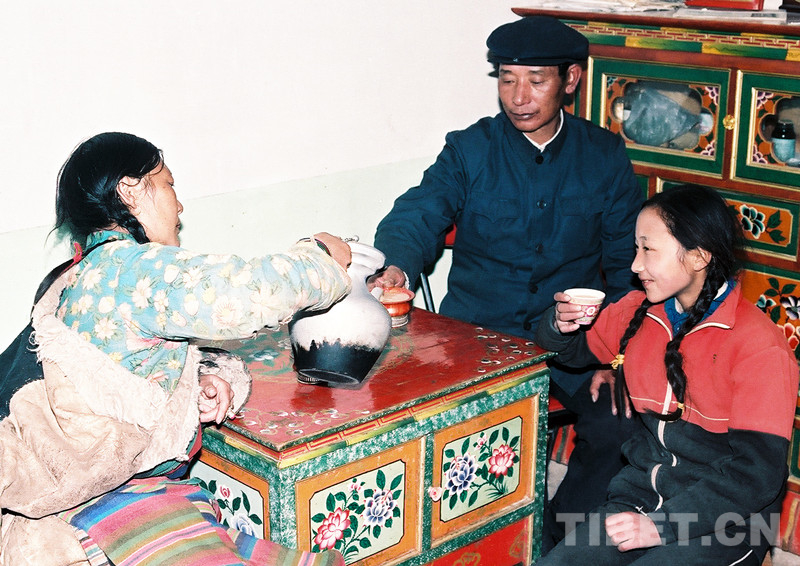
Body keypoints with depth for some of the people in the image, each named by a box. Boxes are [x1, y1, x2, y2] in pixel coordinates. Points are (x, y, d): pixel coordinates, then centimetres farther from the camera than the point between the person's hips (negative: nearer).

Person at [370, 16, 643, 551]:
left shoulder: (605, 156, 5)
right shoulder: (469, 151, 2)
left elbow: (629, 263, 6)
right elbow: (415, 219, -12)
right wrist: (396, 267, -37)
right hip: (477, 329, 0)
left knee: (622, 424, -23)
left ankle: (553, 541, 2)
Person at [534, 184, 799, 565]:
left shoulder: (759, 345, -13)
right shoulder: (636, 312, 6)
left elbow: (757, 473, -16)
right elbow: (573, 349, 24)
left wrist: (662, 526, -22)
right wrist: (560, 324, -1)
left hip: (722, 522, -5)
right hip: (642, 497, 5)